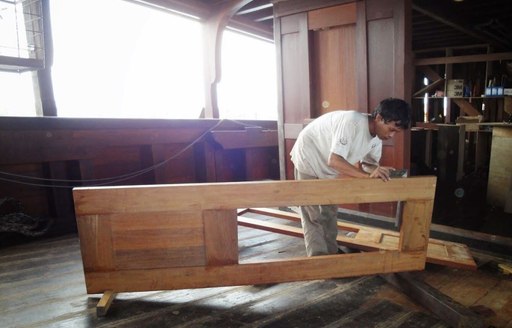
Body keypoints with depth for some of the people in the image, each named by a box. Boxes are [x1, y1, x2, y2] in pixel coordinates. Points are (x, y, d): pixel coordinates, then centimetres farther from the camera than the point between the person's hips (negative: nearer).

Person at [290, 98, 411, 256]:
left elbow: (369, 163, -2)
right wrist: (368, 175, -45)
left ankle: (332, 252, 29)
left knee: (330, 212, 15)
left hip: (328, 168, 8)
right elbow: (334, 160, -39)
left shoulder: (377, 138, -9)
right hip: (308, 159, -8)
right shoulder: (352, 122, -35)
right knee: (313, 216, -6)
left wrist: (378, 172, -25)